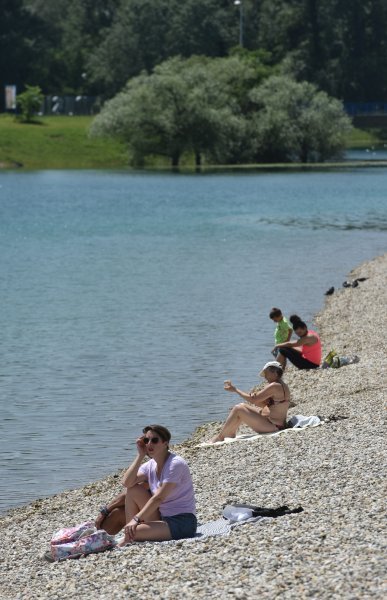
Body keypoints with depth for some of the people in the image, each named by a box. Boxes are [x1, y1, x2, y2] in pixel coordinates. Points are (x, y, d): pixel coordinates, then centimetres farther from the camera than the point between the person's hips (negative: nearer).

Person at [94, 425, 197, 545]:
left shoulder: (175, 464, -15)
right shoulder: (150, 465, 8)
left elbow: (159, 498, -23)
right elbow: (127, 483, -8)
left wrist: (136, 519, -28)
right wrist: (140, 455, -8)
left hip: (182, 523, -8)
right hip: (162, 518, 8)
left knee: (133, 532, -31)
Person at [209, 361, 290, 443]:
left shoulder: (274, 386, -20)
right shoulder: (282, 386, 12)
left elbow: (253, 400, -17)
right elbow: (265, 405, 13)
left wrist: (235, 389, -5)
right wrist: (255, 396, -7)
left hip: (272, 426, -11)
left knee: (238, 409, -12)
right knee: (242, 406, 18)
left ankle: (220, 437, 0)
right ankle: (230, 435, 21)